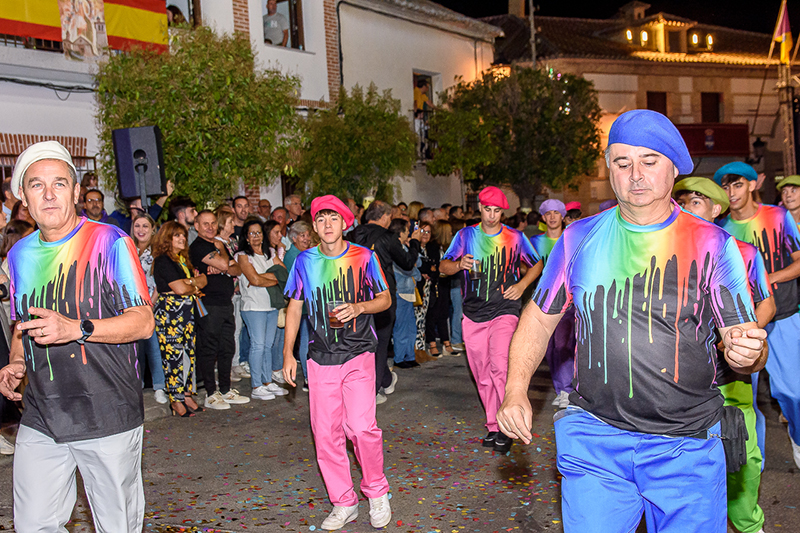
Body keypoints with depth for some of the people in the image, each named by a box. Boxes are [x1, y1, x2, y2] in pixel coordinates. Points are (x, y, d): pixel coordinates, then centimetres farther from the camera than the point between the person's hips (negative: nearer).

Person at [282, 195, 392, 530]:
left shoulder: (363, 257, -1)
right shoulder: (305, 261, 5)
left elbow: (385, 299, 5)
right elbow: (294, 307, 12)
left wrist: (358, 307, -15)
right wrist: (288, 353, 8)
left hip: (358, 354, -3)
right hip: (321, 358, 3)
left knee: (361, 426, -15)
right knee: (326, 433, 3)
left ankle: (377, 493, 10)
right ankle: (344, 504, 20)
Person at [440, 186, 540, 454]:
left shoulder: (514, 237, 3)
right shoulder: (466, 235, 5)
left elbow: (536, 264, 15)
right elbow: (443, 266, 3)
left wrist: (521, 285, -2)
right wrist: (459, 265, -19)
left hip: (504, 311, -3)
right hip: (473, 314, 3)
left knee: (499, 365, -22)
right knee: (482, 375, 8)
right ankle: (493, 426, 22)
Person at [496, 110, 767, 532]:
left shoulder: (712, 245, -3)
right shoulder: (579, 239, 1)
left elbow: (744, 345, -2)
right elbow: (539, 318, 8)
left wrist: (746, 352, -26)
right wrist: (516, 390, -4)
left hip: (687, 448, 0)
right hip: (594, 438, 1)